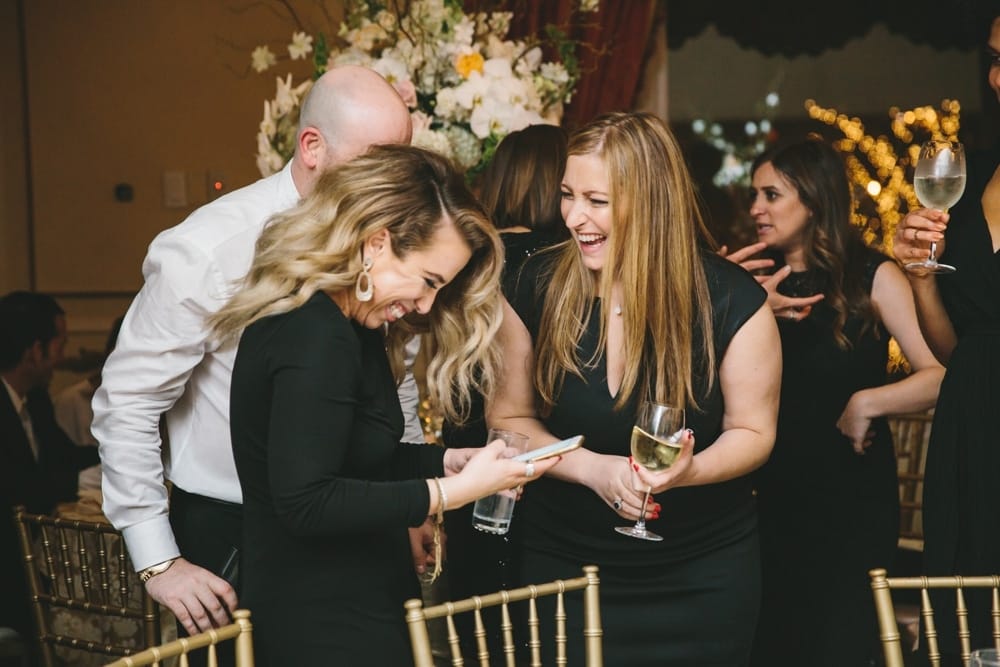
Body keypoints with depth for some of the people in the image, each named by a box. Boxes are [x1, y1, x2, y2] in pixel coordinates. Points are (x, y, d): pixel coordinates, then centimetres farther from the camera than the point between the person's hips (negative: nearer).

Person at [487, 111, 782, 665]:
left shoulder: (731, 300, -15)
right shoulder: (535, 286, -10)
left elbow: (752, 431, -5)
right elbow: (509, 417, -2)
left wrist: (689, 470, -27)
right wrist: (592, 468, -20)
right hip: (564, 564, 1)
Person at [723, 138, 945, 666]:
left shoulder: (871, 276, -9)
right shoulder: (758, 283, 3)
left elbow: (944, 374, -20)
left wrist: (866, 403, -22)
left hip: (853, 496, -4)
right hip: (773, 496, 4)